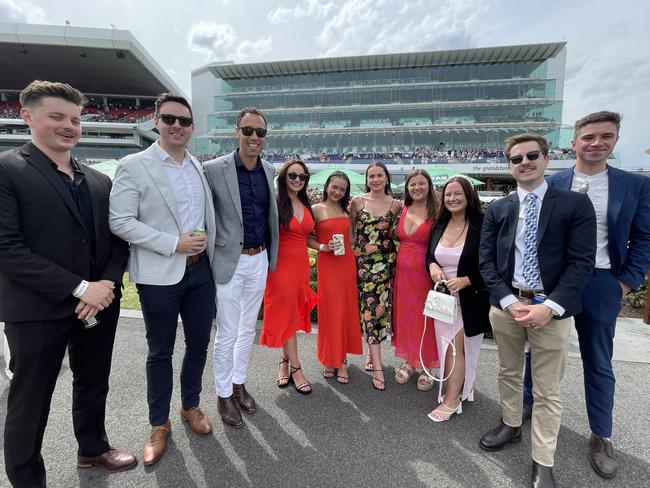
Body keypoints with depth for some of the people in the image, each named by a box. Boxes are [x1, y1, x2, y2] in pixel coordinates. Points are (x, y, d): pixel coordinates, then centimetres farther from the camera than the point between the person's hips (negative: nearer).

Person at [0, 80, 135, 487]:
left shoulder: (100, 181, 8)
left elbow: (118, 238, 8)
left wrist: (107, 283, -9)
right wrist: (80, 288, -20)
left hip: (99, 304, 5)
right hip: (37, 310, -5)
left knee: (93, 386, 22)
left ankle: (93, 448, 46)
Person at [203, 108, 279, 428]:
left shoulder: (269, 171, 6)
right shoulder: (214, 169, -11)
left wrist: (271, 254, 14)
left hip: (260, 260, 5)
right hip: (230, 261, -5)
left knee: (248, 329, 18)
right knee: (227, 334, 6)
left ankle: (239, 383, 38)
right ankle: (224, 395, 28)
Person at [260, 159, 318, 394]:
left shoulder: (306, 205, 10)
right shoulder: (275, 203, -10)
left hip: (301, 264, 6)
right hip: (281, 264, -6)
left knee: (293, 313, 14)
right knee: (286, 314, 3)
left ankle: (284, 362, 31)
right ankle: (295, 368, 15)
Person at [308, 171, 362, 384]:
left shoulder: (347, 210, 11)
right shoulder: (316, 209, -1)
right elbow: (306, 238, -4)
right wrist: (323, 247, -15)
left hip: (347, 263, 4)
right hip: (327, 265, -4)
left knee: (346, 311, 8)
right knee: (330, 312, 1)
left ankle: (342, 359, 21)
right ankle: (330, 360, 17)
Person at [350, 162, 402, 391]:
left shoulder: (396, 205, 6)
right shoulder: (357, 201, 3)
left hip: (386, 262, 1)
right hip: (362, 261, -1)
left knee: (381, 308, 3)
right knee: (369, 308, -5)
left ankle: (372, 353, 28)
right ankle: (377, 368, 0)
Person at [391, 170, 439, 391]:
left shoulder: (436, 213, -8)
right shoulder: (402, 210, 6)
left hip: (425, 272, -4)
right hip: (402, 271, 5)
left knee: (426, 318, 6)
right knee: (405, 316, 14)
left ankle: (428, 367, 25)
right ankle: (409, 361, 33)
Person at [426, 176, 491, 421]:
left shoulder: (482, 226, -13)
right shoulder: (438, 226, 5)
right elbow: (429, 256, 15)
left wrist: (465, 280, -21)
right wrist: (432, 266, -7)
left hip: (468, 300, -5)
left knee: (457, 347, 0)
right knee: (447, 347, 13)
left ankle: (452, 400, 16)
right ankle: (458, 389, 34)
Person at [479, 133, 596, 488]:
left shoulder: (575, 204, -2)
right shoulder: (497, 210, 5)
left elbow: (582, 261, -8)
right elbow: (486, 260, 1)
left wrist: (549, 306, -17)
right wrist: (509, 301, -11)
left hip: (551, 308, -2)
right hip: (505, 305, 3)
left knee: (547, 391, 8)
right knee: (508, 373, 19)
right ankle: (511, 425, 42)